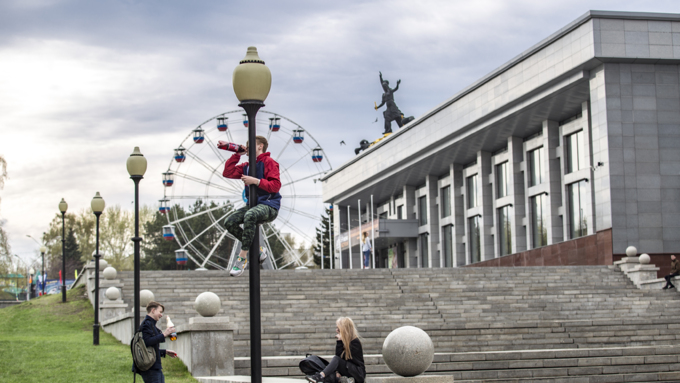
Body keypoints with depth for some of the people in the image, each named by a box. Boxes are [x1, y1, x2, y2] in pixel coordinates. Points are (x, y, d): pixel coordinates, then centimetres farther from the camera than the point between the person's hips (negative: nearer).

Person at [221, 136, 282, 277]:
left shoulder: (268, 162, -3)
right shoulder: (246, 166, 19)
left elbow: (275, 186, -13)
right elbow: (228, 173, 14)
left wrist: (255, 181, -19)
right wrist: (237, 155, 11)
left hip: (269, 205, -8)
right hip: (253, 205, 8)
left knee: (250, 215, -40)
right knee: (230, 222, -14)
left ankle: (242, 257, -33)